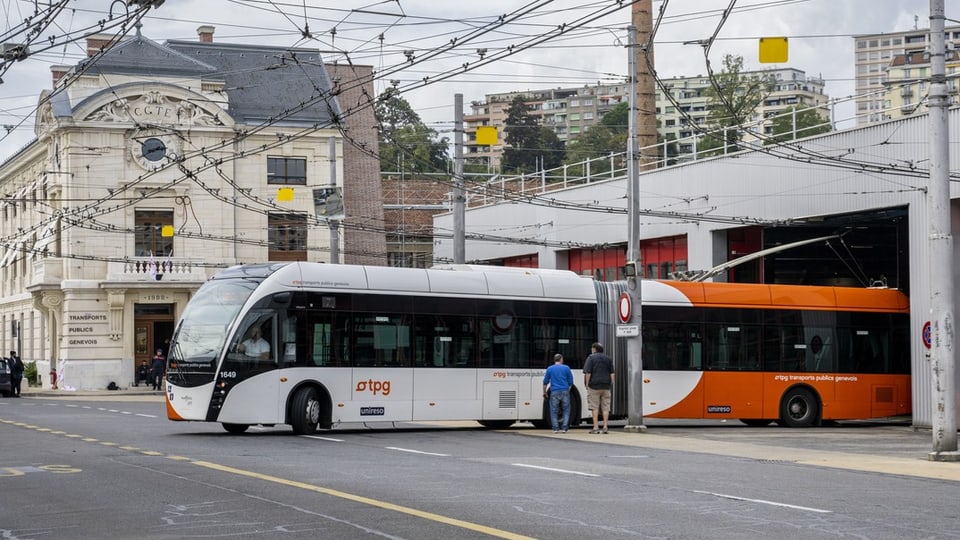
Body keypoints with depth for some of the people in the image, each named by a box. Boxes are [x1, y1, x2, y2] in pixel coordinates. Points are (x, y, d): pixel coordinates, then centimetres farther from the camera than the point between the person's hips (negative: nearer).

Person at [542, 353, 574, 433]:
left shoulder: (550, 369, 5)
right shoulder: (566, 368, 4)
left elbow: (545, 382, 7)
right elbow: (571, 381, 7)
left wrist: (544, 392, 17)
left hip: (554, 392, 0)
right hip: (565, 391, 0)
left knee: (553, 410, 6)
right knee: (566, 410, 9)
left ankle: (555, 428, 1)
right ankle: (564, 428, 2)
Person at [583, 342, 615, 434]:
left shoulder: (591, 358, -2)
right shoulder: (608, 359, 13)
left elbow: (588, 373, -9)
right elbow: (612, 373, 10)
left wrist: (587, 385, -4)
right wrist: (611, 384, 12)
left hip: (594, 386, -4)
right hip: (606, 386, 4)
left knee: (595, 407, -2)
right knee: (605, 407, 4)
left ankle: (595, 427, -5)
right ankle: (605, 427, 0)